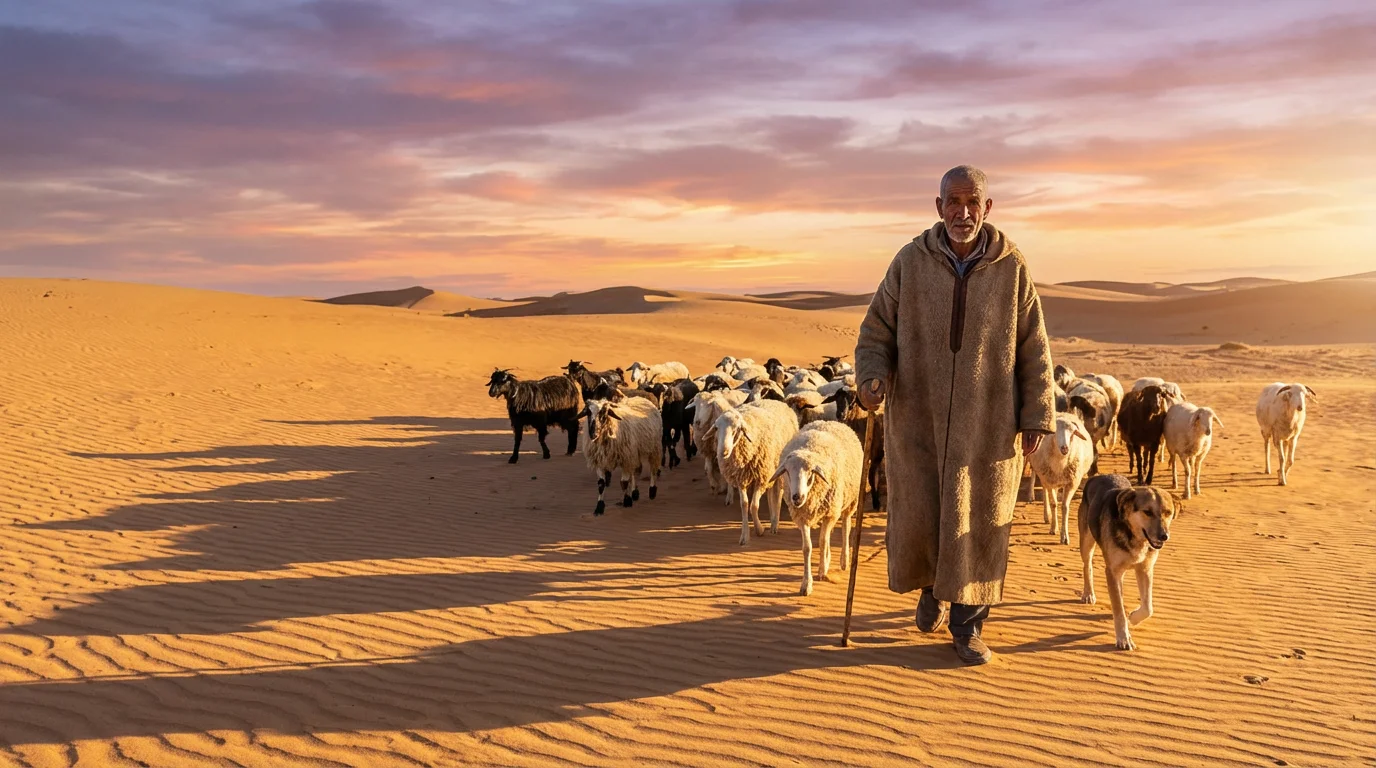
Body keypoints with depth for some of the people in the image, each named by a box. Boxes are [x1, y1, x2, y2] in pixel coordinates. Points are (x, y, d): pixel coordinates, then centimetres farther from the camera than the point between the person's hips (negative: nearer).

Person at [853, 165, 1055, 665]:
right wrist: (872, 377, -15)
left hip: (987, 422, 0)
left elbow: (1033, 349, 3)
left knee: (979, 521, 4)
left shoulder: (1012, 268, -1)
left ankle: (967, 624, 20)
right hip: (918, 417, 0)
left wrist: (1037, 415, 0)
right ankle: (932, 587, 36)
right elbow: (877, 330, 3)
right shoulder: (911, 261, -2)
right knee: (918, 516, 5)